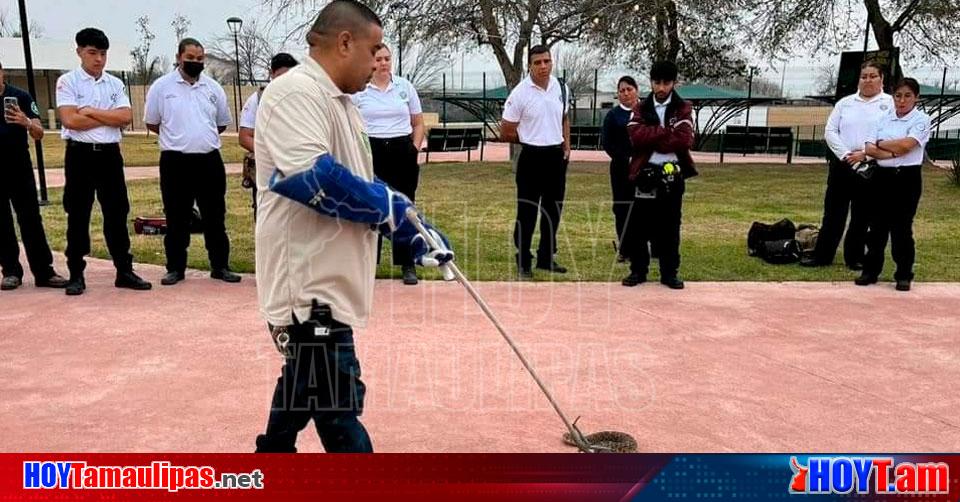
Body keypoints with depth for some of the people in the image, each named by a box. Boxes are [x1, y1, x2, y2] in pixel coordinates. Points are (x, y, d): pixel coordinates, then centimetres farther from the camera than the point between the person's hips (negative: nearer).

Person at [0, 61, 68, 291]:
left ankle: (44, 271, -1)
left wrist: (26, 122, -27)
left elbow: (38, 134, -7)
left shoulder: (21, 97, -1)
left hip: (20, 167, -2)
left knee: (31, 220, -2)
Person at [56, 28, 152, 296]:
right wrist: (109, 117, -7)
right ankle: (76, 274, 12)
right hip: (80, 154, -3)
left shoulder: (115, 84, 10)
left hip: (110, 153, 4)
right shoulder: (67, 81, -2)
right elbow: (70, 120, -14)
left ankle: (124, 271, 12)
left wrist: (91, 112, -10)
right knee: (78, 215, 3)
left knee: (117, 213, 6)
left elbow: (126, 117, -3)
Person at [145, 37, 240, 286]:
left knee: (214, 216, 7)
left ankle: (220, 266, 16)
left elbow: (222, 123, 18)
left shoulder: (213, 87, 8)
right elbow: (152, 123, 7)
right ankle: (175, 267, 16)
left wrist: (201, 137, 13)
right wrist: (178, 137, 9)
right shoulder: (161, 86, 0)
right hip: (175, 161, -2)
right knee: (176, 218, 6)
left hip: (209, 160, 2)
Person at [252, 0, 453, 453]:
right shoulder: (297, 91, -15)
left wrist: (414, 233, 12)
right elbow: (311, 177, -29)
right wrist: (391, 206, -17)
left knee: (303, 393, 23)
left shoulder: (339, 102, 17)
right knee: (338, 411, -5)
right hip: (309, 281, -11)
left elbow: (362, 186, 22)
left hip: (325, 280, 11)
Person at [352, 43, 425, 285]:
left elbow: (418, 123, 12)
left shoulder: (405, 86, 7)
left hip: (402, 152, 1)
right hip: (371, 152, -1)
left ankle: (408, 265, 10)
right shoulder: (358, 90, 1)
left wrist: (414, 148, -1)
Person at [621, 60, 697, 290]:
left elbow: (684, 140, -12)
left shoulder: (684, 109, 4)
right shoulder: (640, 109, 8)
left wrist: (652, 138, -11)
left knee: (670, 226, 5)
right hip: (645, 172, 1)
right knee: (638, 225, 2)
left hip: (673, 174, -1)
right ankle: (638, 270, 14)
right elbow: (636, 136, -11)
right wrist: (667, 132, -12)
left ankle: (669, 273, 15)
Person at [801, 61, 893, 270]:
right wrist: (845, 154, -9)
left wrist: (865, 153, -16)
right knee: (833, 211, 5)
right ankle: (822, 255, 11)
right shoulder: (845, 103, 11)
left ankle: (855, 257, 16)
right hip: (842, 164, 2)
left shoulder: (890, 103, 2)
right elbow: (830, 131, 4)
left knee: (862, 215, 6)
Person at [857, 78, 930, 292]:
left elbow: (906, 145, -17)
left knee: (901, 228, 0)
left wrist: (881, 143, -3)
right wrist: (893, 153, -15)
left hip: (907, 178, -4)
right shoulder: (884, 119, 10)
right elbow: (870, 149, -1)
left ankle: (904, 275, 10)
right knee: (877, 225, 7)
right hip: (882, 176, 4)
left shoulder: (921, 120, -2)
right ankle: (871, 270, 16)